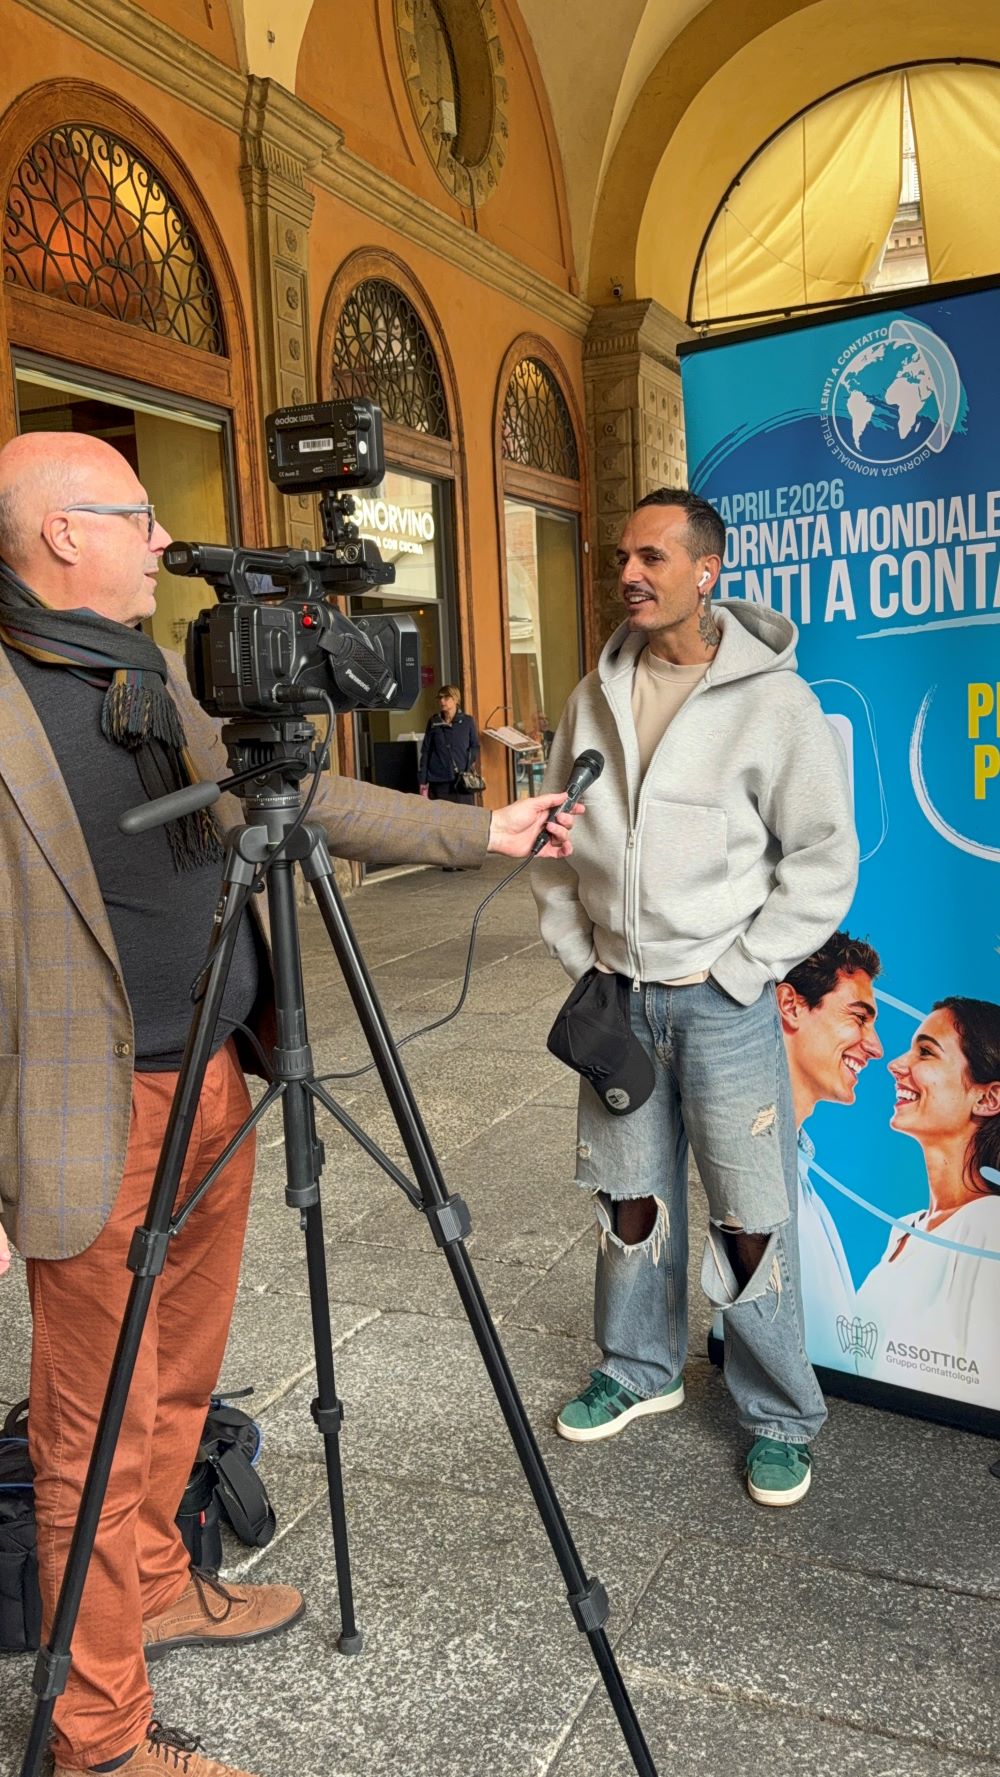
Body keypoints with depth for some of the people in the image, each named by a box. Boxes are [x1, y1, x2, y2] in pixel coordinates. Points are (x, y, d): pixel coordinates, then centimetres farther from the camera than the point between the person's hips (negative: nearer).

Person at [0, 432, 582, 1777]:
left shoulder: (160, 678, 11)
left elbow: (302, 799, 15)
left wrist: (483, 832, 14)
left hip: (217, 1084, 8)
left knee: (184, 1377, 21)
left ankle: (159, 1588, 44)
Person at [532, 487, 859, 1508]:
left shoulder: (772, 700, -10)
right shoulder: (597, 694, 5)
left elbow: (824, 859, -8)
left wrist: (733, 972, -11)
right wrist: (576, 954, 4)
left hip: (723, 998, -4)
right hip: (618, 995, 5)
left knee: (751, 1219, 1)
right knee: (631, 1197, 17)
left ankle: (780, 1419, 24)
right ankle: (640, 1370, 39)